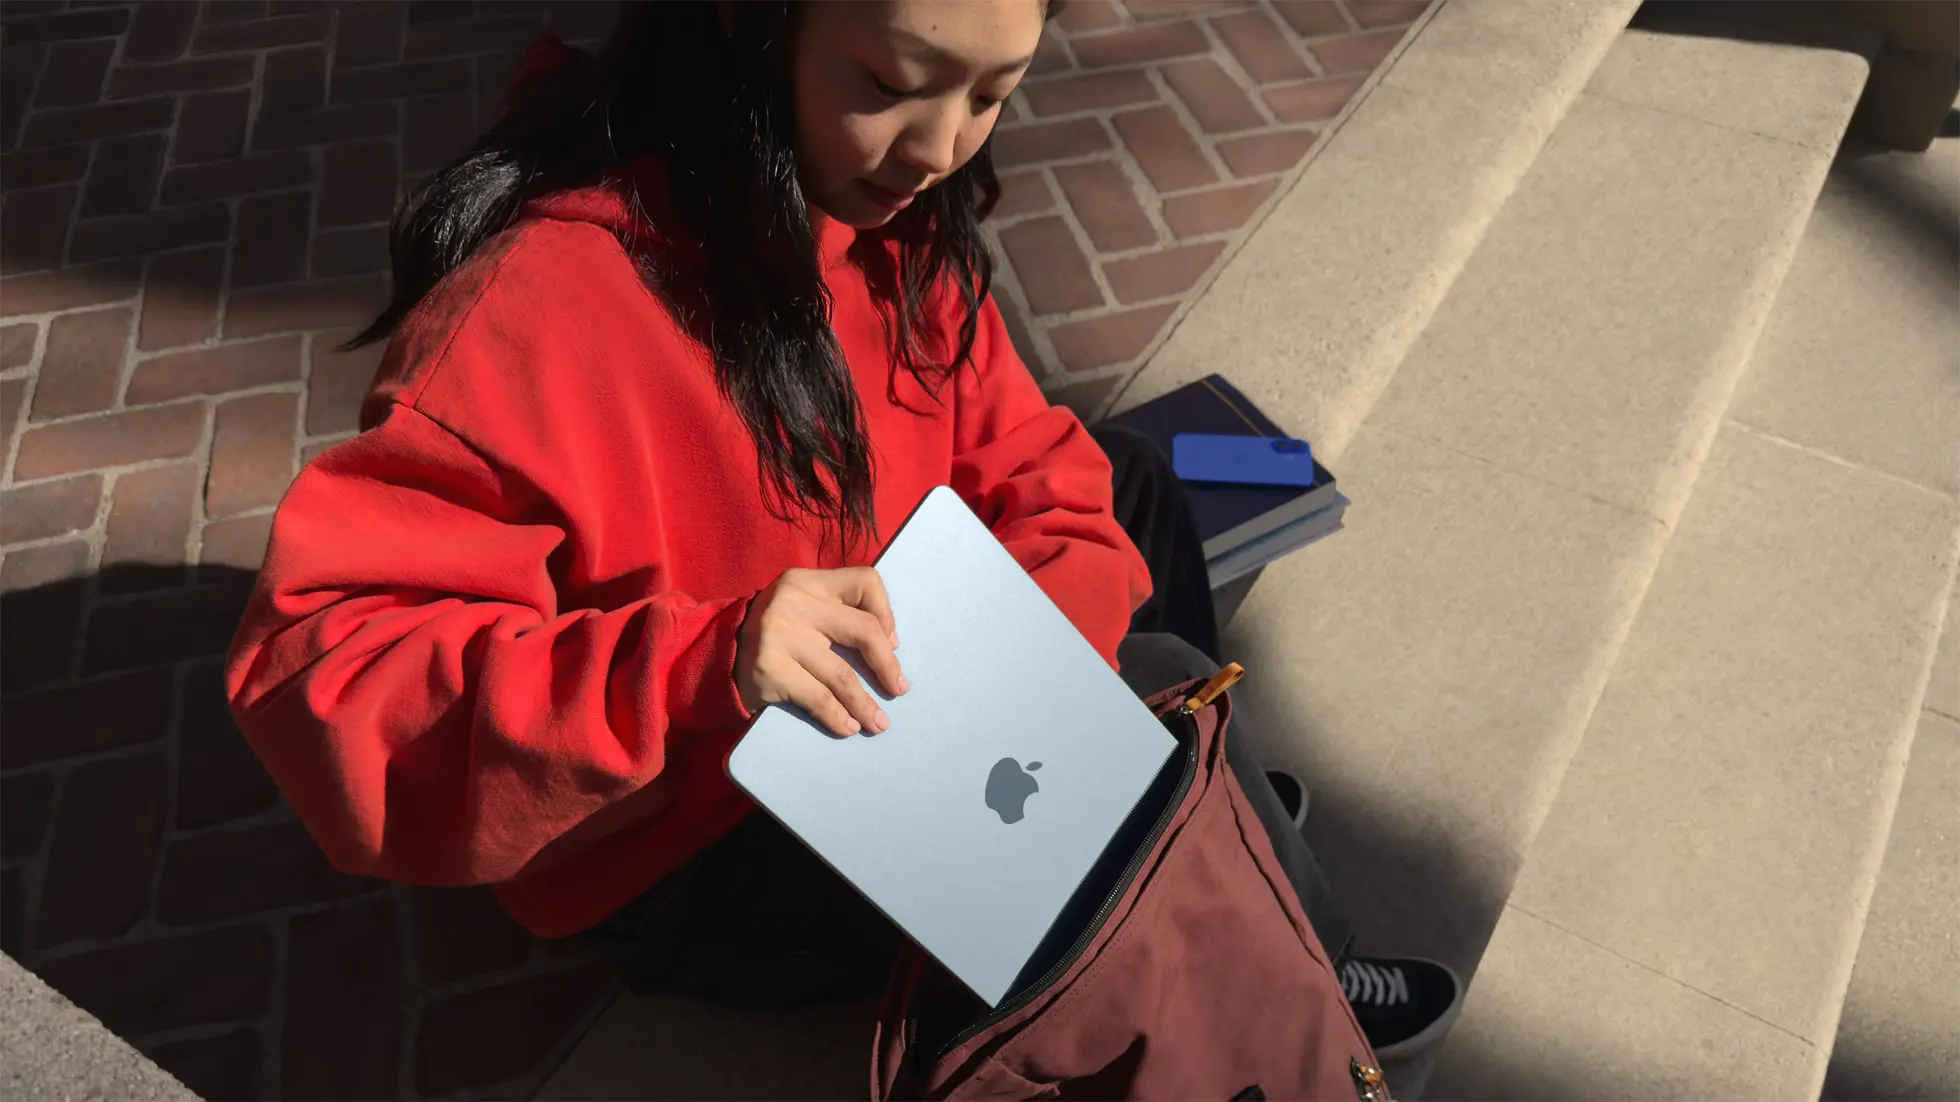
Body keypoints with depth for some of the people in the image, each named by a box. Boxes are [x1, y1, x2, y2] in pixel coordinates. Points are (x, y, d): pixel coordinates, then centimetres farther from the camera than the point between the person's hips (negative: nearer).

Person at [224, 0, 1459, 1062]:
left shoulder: (895, 220, -7)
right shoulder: (545, 296, -29)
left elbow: (1038, 475, -1)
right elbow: (318, 673, -31)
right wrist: (692, 671, -44)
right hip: (684, 852, -6)